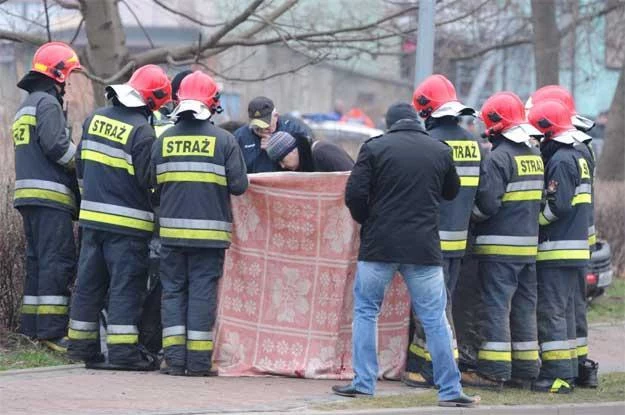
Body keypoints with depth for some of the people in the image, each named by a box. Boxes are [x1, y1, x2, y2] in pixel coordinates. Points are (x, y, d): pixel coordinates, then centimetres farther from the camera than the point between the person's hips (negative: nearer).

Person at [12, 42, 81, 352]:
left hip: (28, 196, 10)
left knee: (38, 260, 12)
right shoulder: (47, 103, -7)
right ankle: (52, 330, -17)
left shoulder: (26, 106, 24)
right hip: (50, 195, -10)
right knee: (58, 260, -12)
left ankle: (33, 326, 12)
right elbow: (56, 145, -18)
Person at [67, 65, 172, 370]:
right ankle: (122, 350, -5)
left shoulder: (96, 119, 7)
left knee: (90, 281, 13)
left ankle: (81, 344, 18)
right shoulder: (141, 132, -16)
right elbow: (150, 180, -16)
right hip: (127, 221, -7)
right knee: (126, 286, -3)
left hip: (92, 217, 7)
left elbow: (81, 163, 17)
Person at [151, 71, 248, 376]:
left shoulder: (163, 140, 2)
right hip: (210, 231, -2)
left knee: (173, 290, 9)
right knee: (203, 291, 2)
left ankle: (174, 358, 5)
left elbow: (153, 183, 3)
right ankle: (198, 359, 1)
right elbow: (239, 185, -7)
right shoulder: (224, 140, -5)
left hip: (172, 230, 2)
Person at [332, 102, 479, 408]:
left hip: (379, 245, -1)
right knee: (435, 319, 4)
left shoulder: (374, 148, -3)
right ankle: (450, 391, 5)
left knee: (365, 311, 13)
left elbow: (355, 194, -7)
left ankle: (363, 383, 9)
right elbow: (451, 192, 20)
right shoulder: (441, 151, 4)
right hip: (424, 246, 1)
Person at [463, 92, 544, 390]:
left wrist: (471, 217, -2)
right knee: (524, 308, 12)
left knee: (496, 308, -5)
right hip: (529, 245, 8)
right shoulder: (535, 156, 11)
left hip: (500, 245, -8)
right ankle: (525, 370, 16)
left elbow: (487, 202, -18)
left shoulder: (499, 157, -14)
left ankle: (493, 370, -7)